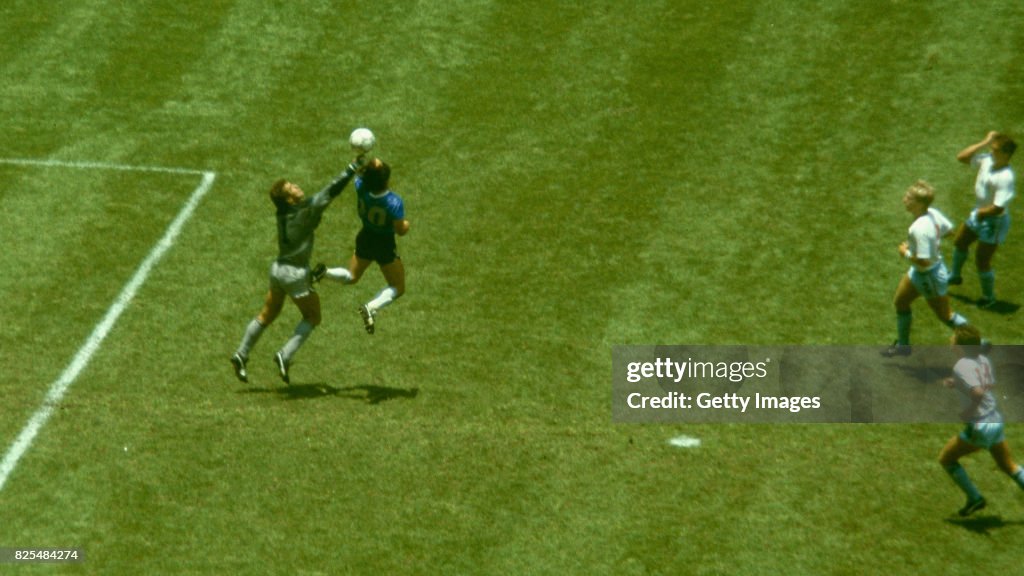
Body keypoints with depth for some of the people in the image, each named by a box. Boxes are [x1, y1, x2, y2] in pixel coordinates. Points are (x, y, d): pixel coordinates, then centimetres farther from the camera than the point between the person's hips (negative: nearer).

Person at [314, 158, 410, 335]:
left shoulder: (361, 188, -21)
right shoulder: (394, 202, -32)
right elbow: (401, 230, -19)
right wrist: (406, 224, 3)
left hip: (365, 239, 5)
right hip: (385, 245, -5)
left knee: (351, 276, 30)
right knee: (397, 287, 14)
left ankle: (324, 272, 1)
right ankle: (372, 307, -12)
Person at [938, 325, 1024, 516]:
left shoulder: (961, 366, -21)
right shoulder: (983, 359, 3)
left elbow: (978, 392, -35)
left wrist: (967, 412, -18)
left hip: (979, 426, -8)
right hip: (996, 420, 8)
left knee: (946, 458, 11)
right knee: (1008, 465, 23)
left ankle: (974, 498, 12)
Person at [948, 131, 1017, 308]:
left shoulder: (1005, 178, -34)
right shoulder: (988, 160, -10)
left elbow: (998, 207, -35)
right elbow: (962, 157, -5)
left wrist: (980, 213, -17)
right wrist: (983, 143, -14)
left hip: (994, 222, -9)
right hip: (979, 214, 9)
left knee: (982, 260, 4)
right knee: (960, 242, 28)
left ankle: (989, 296, 28)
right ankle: (954, 276, 53)